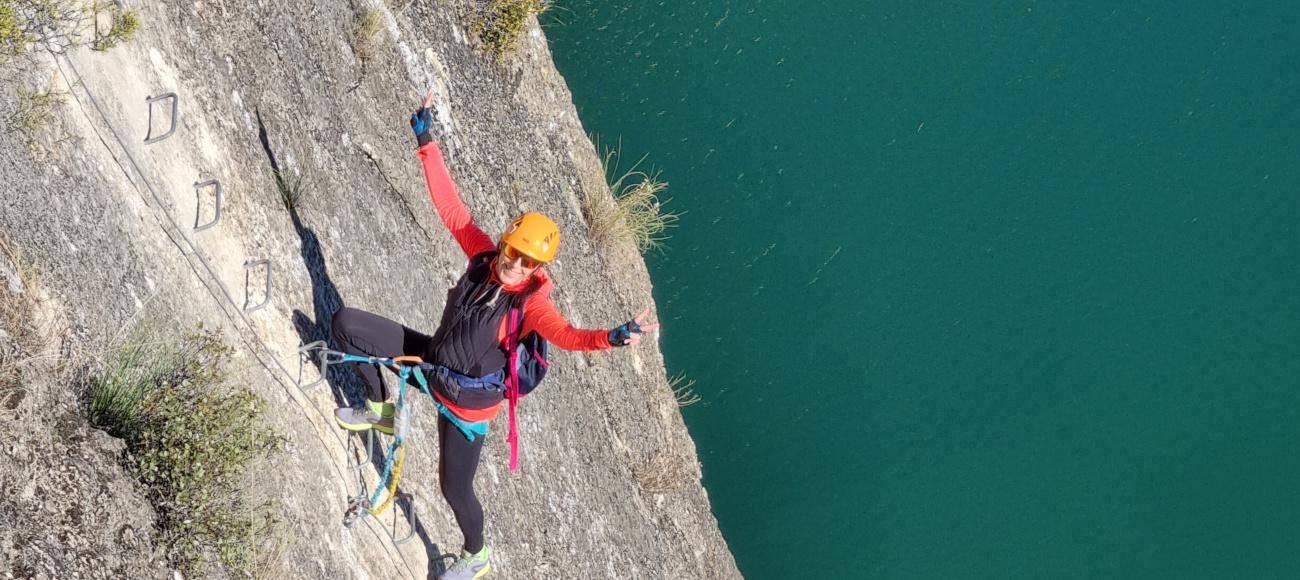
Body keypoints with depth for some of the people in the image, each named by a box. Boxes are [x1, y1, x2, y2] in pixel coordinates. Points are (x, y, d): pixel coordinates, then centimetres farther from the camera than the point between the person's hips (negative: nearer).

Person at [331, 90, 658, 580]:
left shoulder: (530, 303, -29)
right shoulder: (484, 256, -14)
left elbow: (566, 335, -47)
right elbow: (452, 209, -10)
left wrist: (611, 337, -67)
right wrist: (427, 144, -15)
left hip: (468, 399, -6)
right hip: (436, 357, 6)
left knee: (455, 488, 4)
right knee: (347, 323, 4)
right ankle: (380, 410, 25)